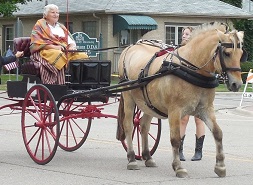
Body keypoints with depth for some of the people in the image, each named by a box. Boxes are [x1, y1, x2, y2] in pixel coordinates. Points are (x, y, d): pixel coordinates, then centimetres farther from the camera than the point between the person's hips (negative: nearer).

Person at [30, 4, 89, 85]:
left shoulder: (61, 27, 28)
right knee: (58, 55, -40)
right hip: (46, 51, -6)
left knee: (82, 56, -21)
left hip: (65, 51, 6)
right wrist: (54, 47, -17)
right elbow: (37, 43, -5)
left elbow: (71, 41, 19)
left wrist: (72, 47, -6)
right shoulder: (40, 25, 9)